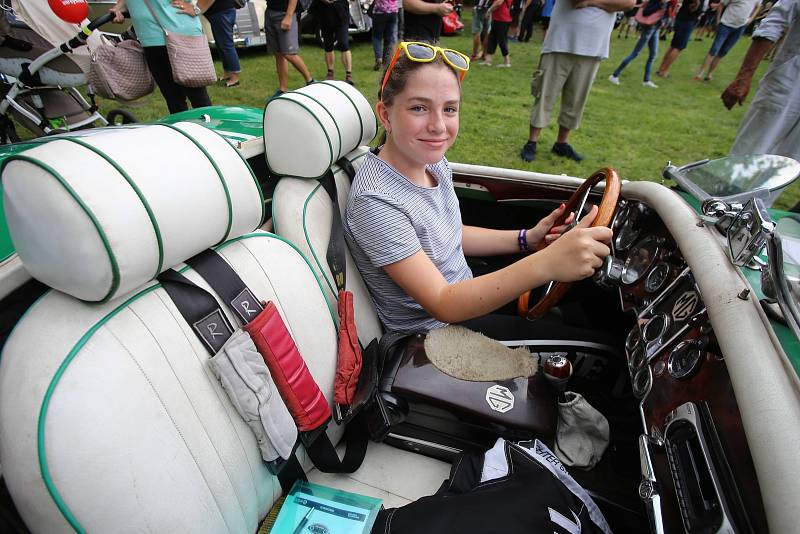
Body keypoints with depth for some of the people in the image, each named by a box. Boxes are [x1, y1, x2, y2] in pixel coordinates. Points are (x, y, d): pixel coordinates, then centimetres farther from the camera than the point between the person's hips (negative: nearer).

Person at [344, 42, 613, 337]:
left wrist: (526, 238, -3)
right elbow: (442, 305, -30)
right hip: (433, 330, -7)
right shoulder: (377, 201, -31)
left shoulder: (434, 163, -6)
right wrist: (546, 264, -42)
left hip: (465, 292, 7)